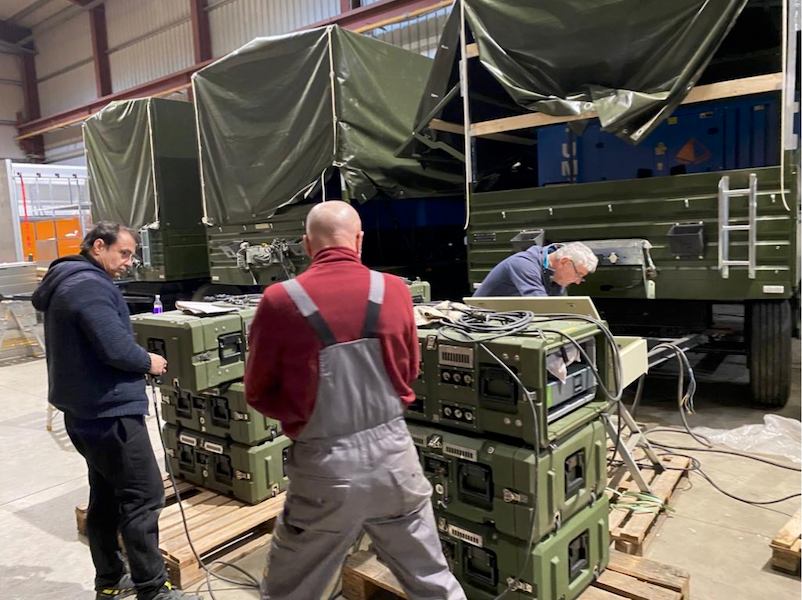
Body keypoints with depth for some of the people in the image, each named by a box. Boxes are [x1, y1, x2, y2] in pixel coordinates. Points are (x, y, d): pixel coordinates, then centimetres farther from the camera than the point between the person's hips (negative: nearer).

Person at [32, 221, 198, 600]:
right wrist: (148, 362, -8)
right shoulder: (90, 286, -19)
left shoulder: (64, 283, 15)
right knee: (143, 498, -4)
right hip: (109, 411, -11)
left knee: (106, 496, 18)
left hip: (84, 411, 11)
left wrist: (140, 360, 10)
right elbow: (116, 348, -27)